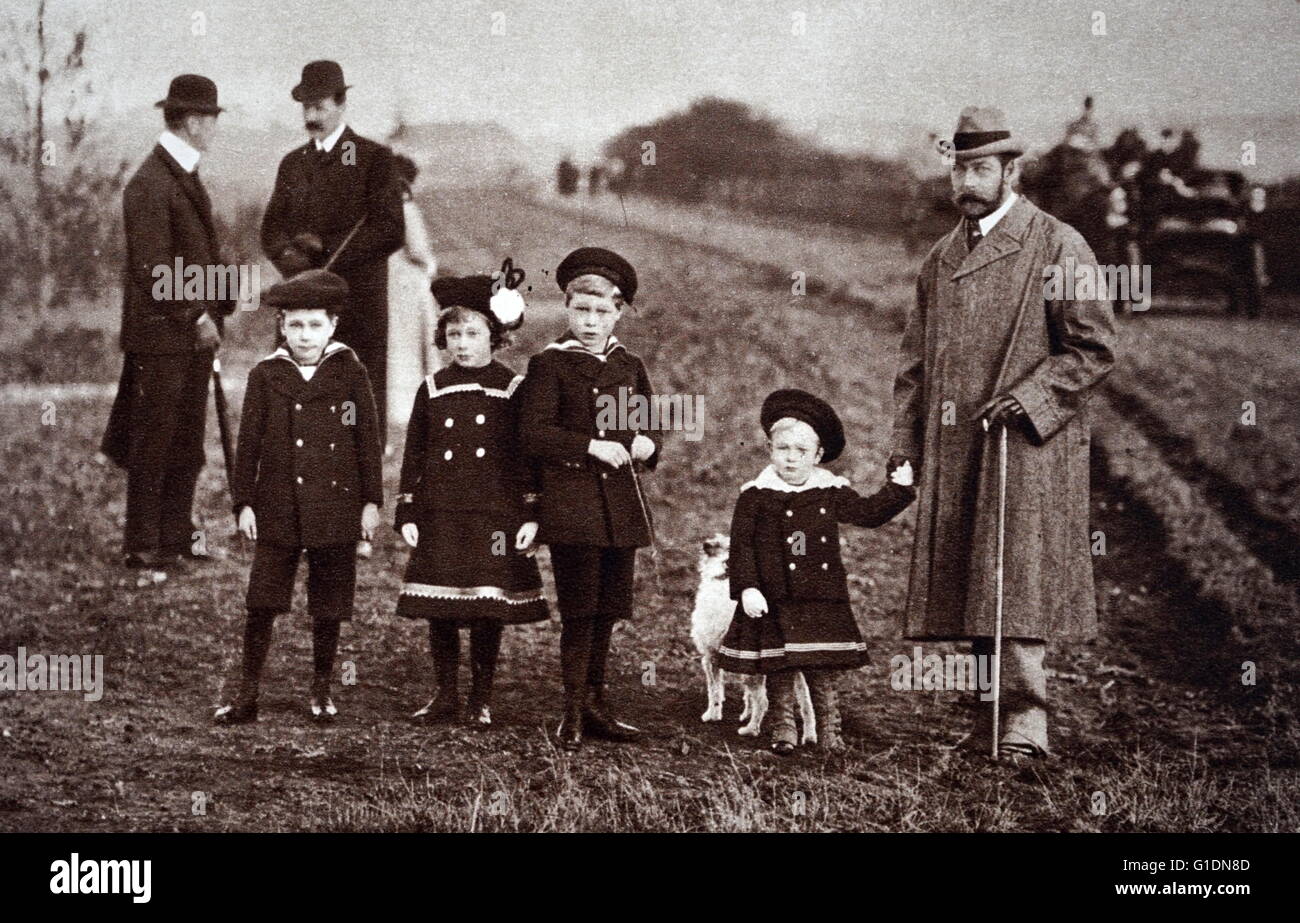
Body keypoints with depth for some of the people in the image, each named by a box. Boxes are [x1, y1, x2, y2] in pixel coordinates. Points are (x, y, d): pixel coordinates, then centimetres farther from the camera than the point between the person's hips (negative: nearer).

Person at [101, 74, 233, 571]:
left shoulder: (187, 175, 15)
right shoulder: (149, 185, -16)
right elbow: (153, 268, -19)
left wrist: (216, 309, 10)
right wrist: (197, 317, -16)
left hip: (194, 331, 9)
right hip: (161, 333, -9)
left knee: (188, 439, 13)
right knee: (154, 440, -1)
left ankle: (177, 534, 22)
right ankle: (142, 545, 6)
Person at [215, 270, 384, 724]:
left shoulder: (350, 372, 2)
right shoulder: (266, 375, 2)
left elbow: (368, 439, 4)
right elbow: (248, 442, 4)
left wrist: (371, 501, 2)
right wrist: (244, 503, 0)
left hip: (336, 508, 0)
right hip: (278, 508, 0)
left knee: (329, 605, 7)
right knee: (262, 603, -2)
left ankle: (321, 691, 22)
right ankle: (247, 695, 6)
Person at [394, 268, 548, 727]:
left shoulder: (512, 390, 1)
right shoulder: (432, 390, 8)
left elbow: (528, 456, 1)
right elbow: (414, 456, 10)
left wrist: (531, 516, -4)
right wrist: (407, 515, 5)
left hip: (495, 515, -2)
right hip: (439, 515, 2)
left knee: (488, 610, 0)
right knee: (439, 610, 3)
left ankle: (482, 699, 12)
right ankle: (445, 695, 16)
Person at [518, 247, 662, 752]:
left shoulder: (630, 367, 15)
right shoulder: (549, 364, -1)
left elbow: (651, 428, 22)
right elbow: (533, 433, -11)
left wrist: (646, 444, -1)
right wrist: (590, 446, -20)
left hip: (622, 506, 5)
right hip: (571, 505, -5)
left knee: (607, 610, 10)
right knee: (579, 611, -6)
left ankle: (595, 704, 21)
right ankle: (573, 714, 2)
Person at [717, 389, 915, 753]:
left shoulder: (831, 492, 5)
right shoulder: (756, 495, -4)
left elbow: (868, 513, 16)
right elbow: (742, 544, -6)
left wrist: (898, 489, 5)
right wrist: (747, 588, -14)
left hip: (822, 600, 2)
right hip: (774, 600, -2)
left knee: (823, 671, 4)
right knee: (779, 670, 4)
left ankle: (829, 732, 13)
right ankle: (783, 732, 15)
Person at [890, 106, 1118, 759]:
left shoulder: (1057, 247, -3)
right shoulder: (941, 258, 17)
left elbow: (1095, 346, -6)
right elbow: (915, 361, 19)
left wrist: (1028, 397, -15)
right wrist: (905, 446, 10)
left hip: (1028, 448, -6)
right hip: (953, 455, 6)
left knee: (1018, 581, -11)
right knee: (967, 586, 6)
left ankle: (1026, 721, -9)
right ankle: (992, 720, 13)